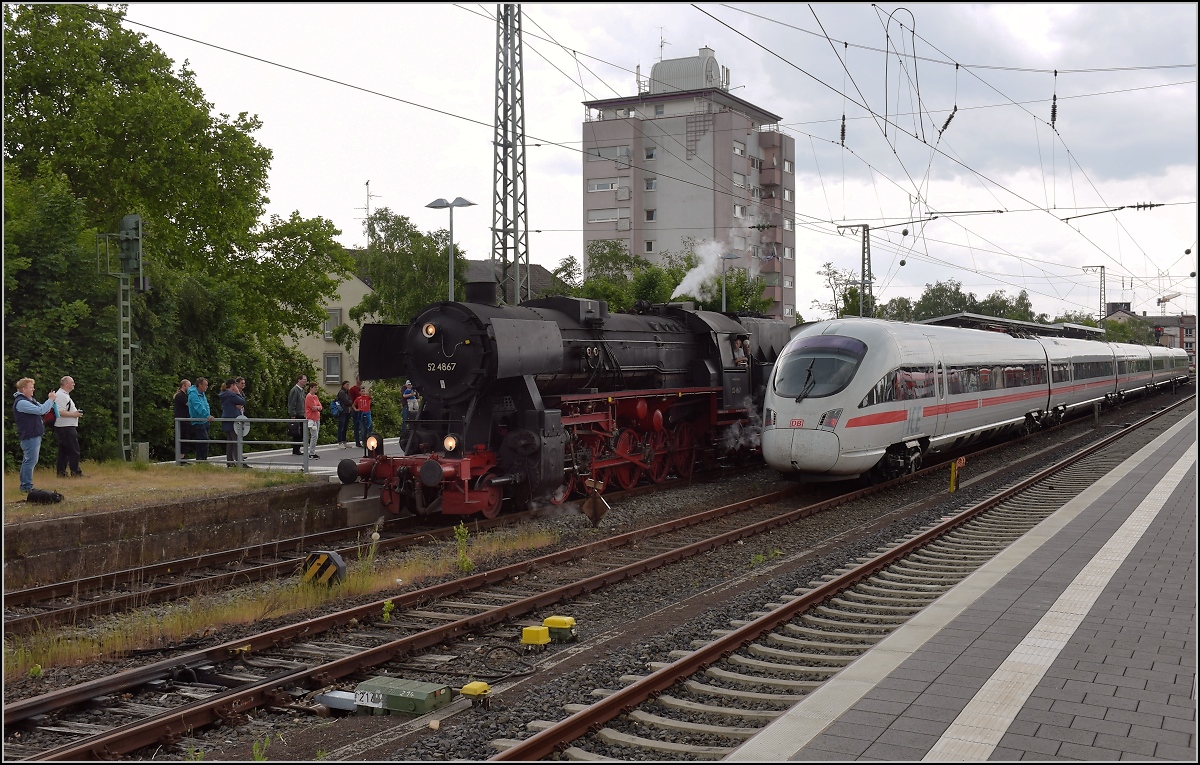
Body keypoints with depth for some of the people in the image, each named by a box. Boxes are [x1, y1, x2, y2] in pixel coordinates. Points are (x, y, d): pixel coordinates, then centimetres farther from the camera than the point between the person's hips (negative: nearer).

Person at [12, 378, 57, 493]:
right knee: (30, 461, -9)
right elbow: (41, 410, -24)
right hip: (29, 437, -11)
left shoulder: (29, 400, 17)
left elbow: (43, 409, 20)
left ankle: (25, 485, 23)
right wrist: (50, 400, -13)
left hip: (34, 435, 11)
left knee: (28, 461, 15)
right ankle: (27, 487, -5)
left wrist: (50, 401, 2)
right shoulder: (21, 402, -17)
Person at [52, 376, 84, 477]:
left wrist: (75, 412, 13)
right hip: (66, 427, -11)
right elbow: (59, 412, -24)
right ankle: (75, 472, -4)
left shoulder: (64, 395, 19)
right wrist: (74, 414, -17)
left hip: (68, 427, 11)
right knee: (73, 450, -7)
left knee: (63, 450, 11)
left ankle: (61, 472, 14)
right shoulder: (61, 396, -15)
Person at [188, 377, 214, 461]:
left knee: (200, 442, 12)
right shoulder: (193, 394, -15)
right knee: (204, 441, -15)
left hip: (204, 421, 9)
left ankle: (199, 459, 17)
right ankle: (203, 459, -13)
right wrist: (207, 415, -37)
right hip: (198, 422, -9)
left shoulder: (202, 393, 14)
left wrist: (209, 415, 3)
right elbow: (199, 406, -28)